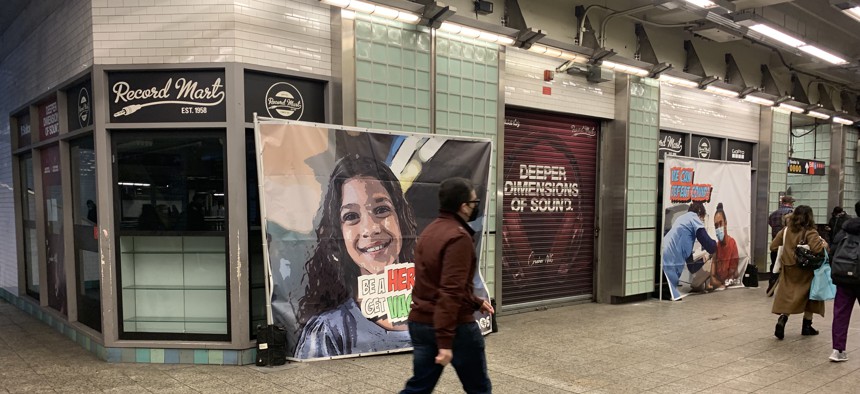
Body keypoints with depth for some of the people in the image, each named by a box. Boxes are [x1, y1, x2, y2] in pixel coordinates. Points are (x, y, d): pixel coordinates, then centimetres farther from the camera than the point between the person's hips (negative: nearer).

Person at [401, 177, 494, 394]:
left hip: (420, 322, 8)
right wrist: (445, 342, -26)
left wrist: (476, 302, 24)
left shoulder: (430, 231, 10)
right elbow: (451, 291, -25)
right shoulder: (459, 237, -19)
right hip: (455, 326, -8)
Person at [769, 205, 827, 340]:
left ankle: (782, 320, -18)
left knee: (787, 297, 6)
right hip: (805, 270, -3)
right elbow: (816, 248, -28)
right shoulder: (810, 232, -13)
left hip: (788, 269, 3)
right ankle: (807, 326, 22)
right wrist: (824, 244, -7)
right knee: (810, 296, 16)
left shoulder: (786, 230, 1)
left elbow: (773, 246, 4)